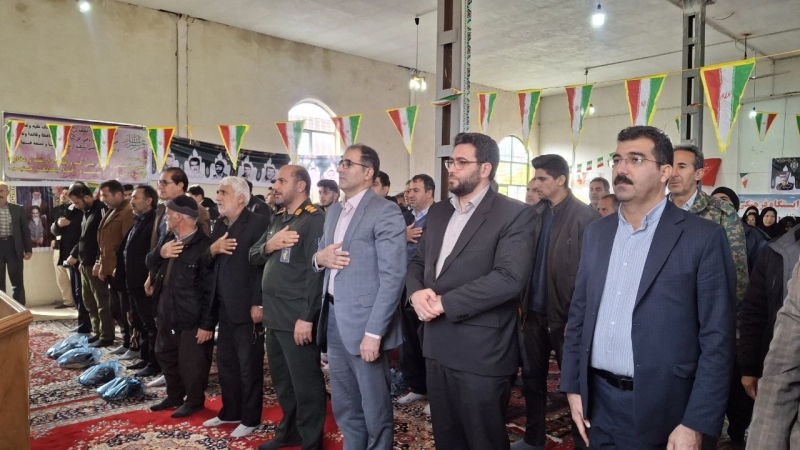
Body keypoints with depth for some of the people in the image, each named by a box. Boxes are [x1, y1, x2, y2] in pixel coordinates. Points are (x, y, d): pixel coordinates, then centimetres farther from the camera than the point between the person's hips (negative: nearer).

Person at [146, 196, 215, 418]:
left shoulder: (204, 246, -20)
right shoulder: (169, 239, 8)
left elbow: (211, 289, -20)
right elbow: (150, 264, 14)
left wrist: (207, 324, -20)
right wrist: (160, 253, -10)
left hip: (191, 318, -9)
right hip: (167, 314, 9)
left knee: (191, 363, 5)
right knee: (165, 356, 22)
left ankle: (194, 401, 26)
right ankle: (174, 396, 40)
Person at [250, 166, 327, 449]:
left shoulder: (315, 219, -12)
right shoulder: (279, 219, 16)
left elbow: (316, 270, -19)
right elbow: (253, 256, 14)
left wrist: (306, 317, -23)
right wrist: (268, 246, -9)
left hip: (296, 318, -9)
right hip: (274, 315, 9)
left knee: (304, 384, 3)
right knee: (281, 380, 21)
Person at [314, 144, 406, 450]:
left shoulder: (385, 213, -12)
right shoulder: (333, 211, 14)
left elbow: (392, 277, -18)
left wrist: (374, 332, -22)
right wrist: (319, 258, -4)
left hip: (364, 322, -7)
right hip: (333, 319, 8)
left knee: (375, 409, 8)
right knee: (344, 407, 19)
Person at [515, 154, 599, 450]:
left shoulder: (586, 216, -12)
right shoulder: (536, 213, 6)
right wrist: (523, 304, 5)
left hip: (564, 315, -6)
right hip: (534, 312, 6)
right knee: (531, 377, 16)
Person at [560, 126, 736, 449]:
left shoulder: (703, 237, -9)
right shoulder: (596, 233, 6)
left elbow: (717, 338, -10)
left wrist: (696, 424, -13)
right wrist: (572, 385, 6)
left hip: (660, 408, -4)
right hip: (597, 402, 5)